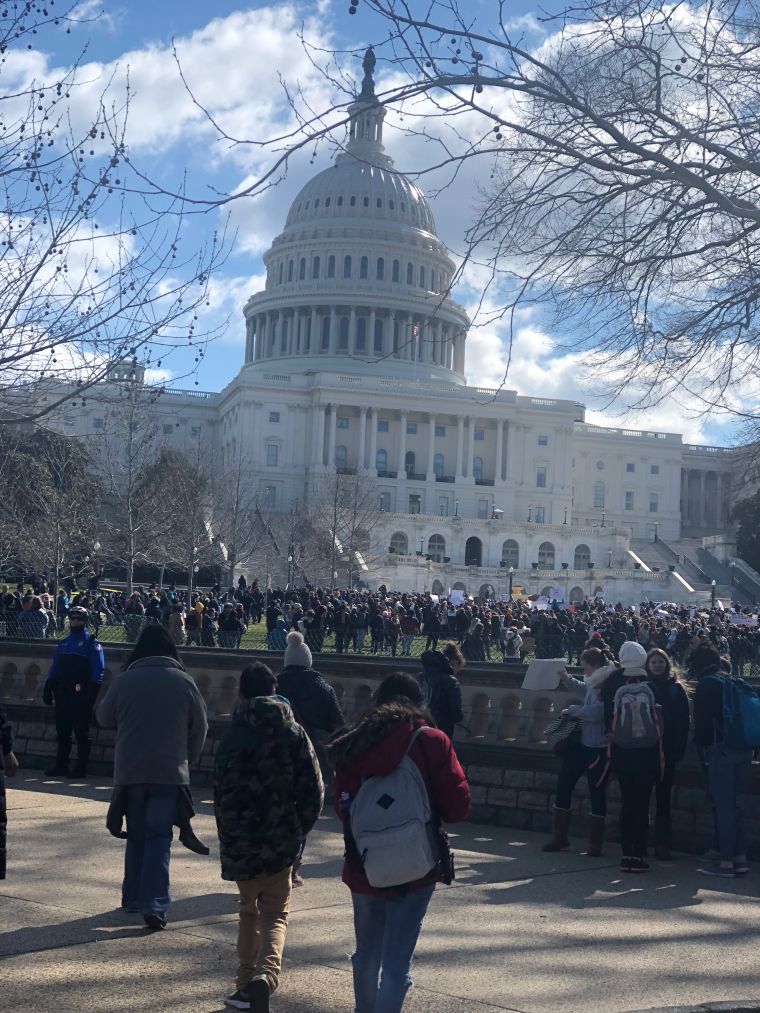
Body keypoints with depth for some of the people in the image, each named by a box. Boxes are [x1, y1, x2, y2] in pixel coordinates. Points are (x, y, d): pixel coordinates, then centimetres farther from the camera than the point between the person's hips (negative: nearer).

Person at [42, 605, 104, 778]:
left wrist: (92, 691, -17)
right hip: (63, 693, 6)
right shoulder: (63, 643, 17)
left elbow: (98, 669, -8)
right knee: (62, 730, 9)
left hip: (81, 695, -6)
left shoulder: (91, 643, -1)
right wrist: (48, 688, 9)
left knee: (81, 733, -1)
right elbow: (54, 668, 19)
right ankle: (61, 766, 17)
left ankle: (81, 768, 4)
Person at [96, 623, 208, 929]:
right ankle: (154, 904, -9)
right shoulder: (184, 682, -5)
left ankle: (133, 898, 24)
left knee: (136, 836, 15)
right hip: (170, 773, -1)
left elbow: (103, 718, 9)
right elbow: (200, 729, 3)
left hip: (130, 772, 2)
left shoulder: (124, 680, -4)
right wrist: (187, 760, 18)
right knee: (159, 837, 0)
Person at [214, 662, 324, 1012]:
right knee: (275, 914, 10)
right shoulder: (294, 733, -2)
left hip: (240, 842, 0)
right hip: (282, 842, 0)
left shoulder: (232, 736, -7)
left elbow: (221, 793, -4)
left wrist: (228, 837, 8)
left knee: (249, 910, 20)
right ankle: (266, 973, -15)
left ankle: (246, 984, 21)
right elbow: (313, 791, -3)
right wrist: (300, 830, 10)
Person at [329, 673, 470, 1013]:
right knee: (396, 963, 0)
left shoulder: (353, 744, -1)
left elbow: (343, 807, 0)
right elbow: (458, 806, -9)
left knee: (367, 955, 22)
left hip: (364, 868, 3)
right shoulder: (432, 742, -9)